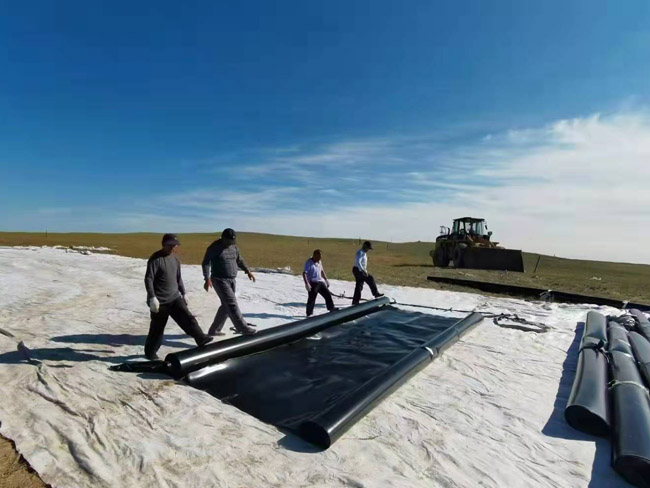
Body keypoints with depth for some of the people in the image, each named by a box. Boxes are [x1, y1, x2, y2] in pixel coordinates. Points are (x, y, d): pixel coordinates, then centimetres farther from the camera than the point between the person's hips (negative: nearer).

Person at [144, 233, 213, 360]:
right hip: (160, 301, -6)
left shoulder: (175, 258, 8)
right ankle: (150, 351, 25)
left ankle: (201, 339, -14)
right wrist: (152, 298, -24)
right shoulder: (155, 259, -15)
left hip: (175, 298, 6)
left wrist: (183, 293, 19)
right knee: (157, 328, 6)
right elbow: (148, 279, -18)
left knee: (188, 318, -8)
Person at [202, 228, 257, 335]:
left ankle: (214, 330, 23)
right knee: (232, 304, -12)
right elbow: (206, 263, -14)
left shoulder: (234, 247, 7)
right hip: (220, 280, -7)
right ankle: (243, 328, -8)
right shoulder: (214, 248, -12)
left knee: (226, 306, 11)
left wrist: (248, 271, 4)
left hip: (232, 280, 8)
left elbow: (239, 260, 16)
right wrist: (207, 279, -25)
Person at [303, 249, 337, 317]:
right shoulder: (309, 263, -13)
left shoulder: (319, 262, 10)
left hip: (320, 282, 7)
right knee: (311, 298, -1)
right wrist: (306, 283, -29)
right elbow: (304, 273, -20)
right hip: (312, 283, -7)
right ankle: (309, 314, 11)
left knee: (328, 294, 3)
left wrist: (326, 279, 23)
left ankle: (331, 308, 12)